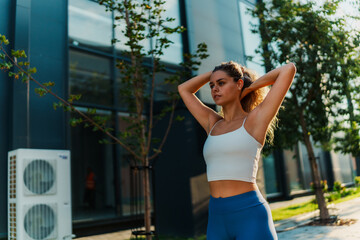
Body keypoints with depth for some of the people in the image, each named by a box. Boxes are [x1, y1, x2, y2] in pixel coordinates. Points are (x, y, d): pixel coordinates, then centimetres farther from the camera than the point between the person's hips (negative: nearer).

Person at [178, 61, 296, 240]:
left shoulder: (256, 119, 1)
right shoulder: (213, 124, 15)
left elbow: (289, 69, -1)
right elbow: (183, 89, 26)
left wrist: (253, 86, 11)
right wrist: (214, 72, 23)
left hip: (250, 216, -5)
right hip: (217, 218, 6)